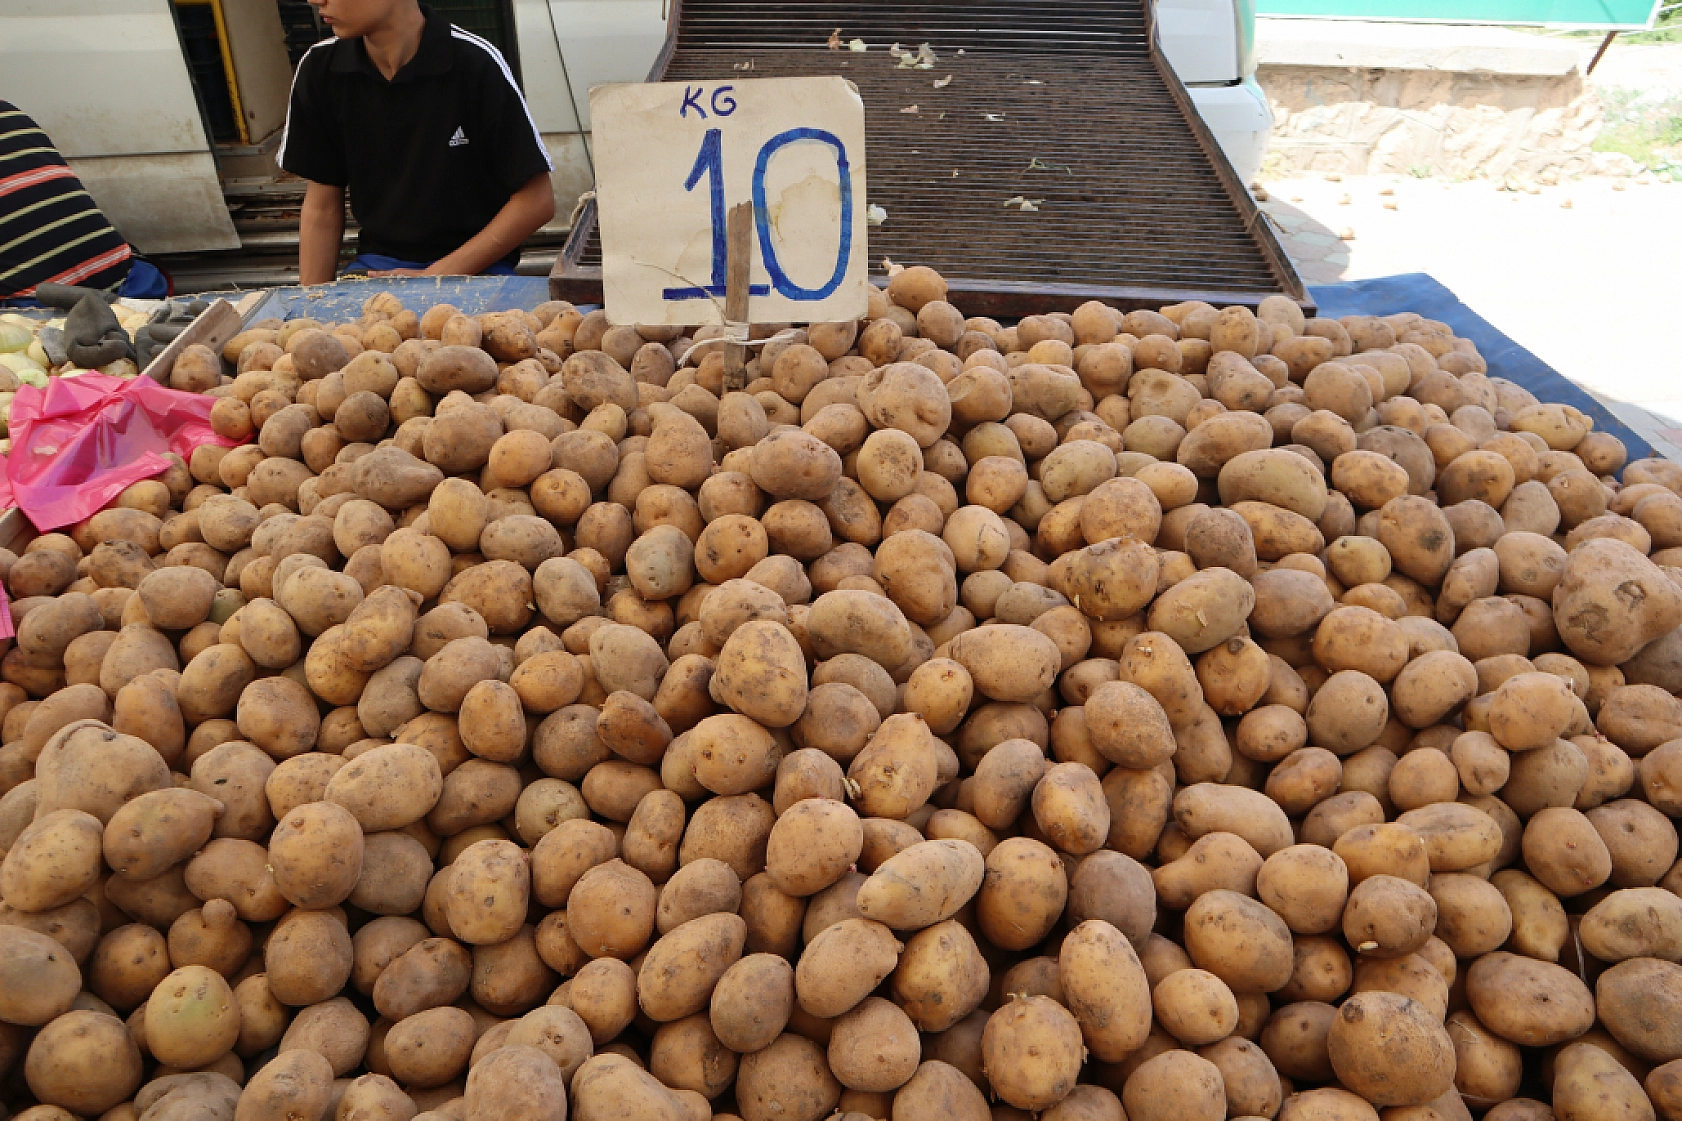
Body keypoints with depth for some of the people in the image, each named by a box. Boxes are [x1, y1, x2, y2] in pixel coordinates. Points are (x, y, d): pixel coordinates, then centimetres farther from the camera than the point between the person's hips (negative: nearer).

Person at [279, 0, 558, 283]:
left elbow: (536, 201, -11)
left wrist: (438, 276, -13)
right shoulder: (320, 69, 0)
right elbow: (323, 204, 8)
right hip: (375, 265, 4)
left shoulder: (475, 64, -13)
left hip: (477, 268, -3)